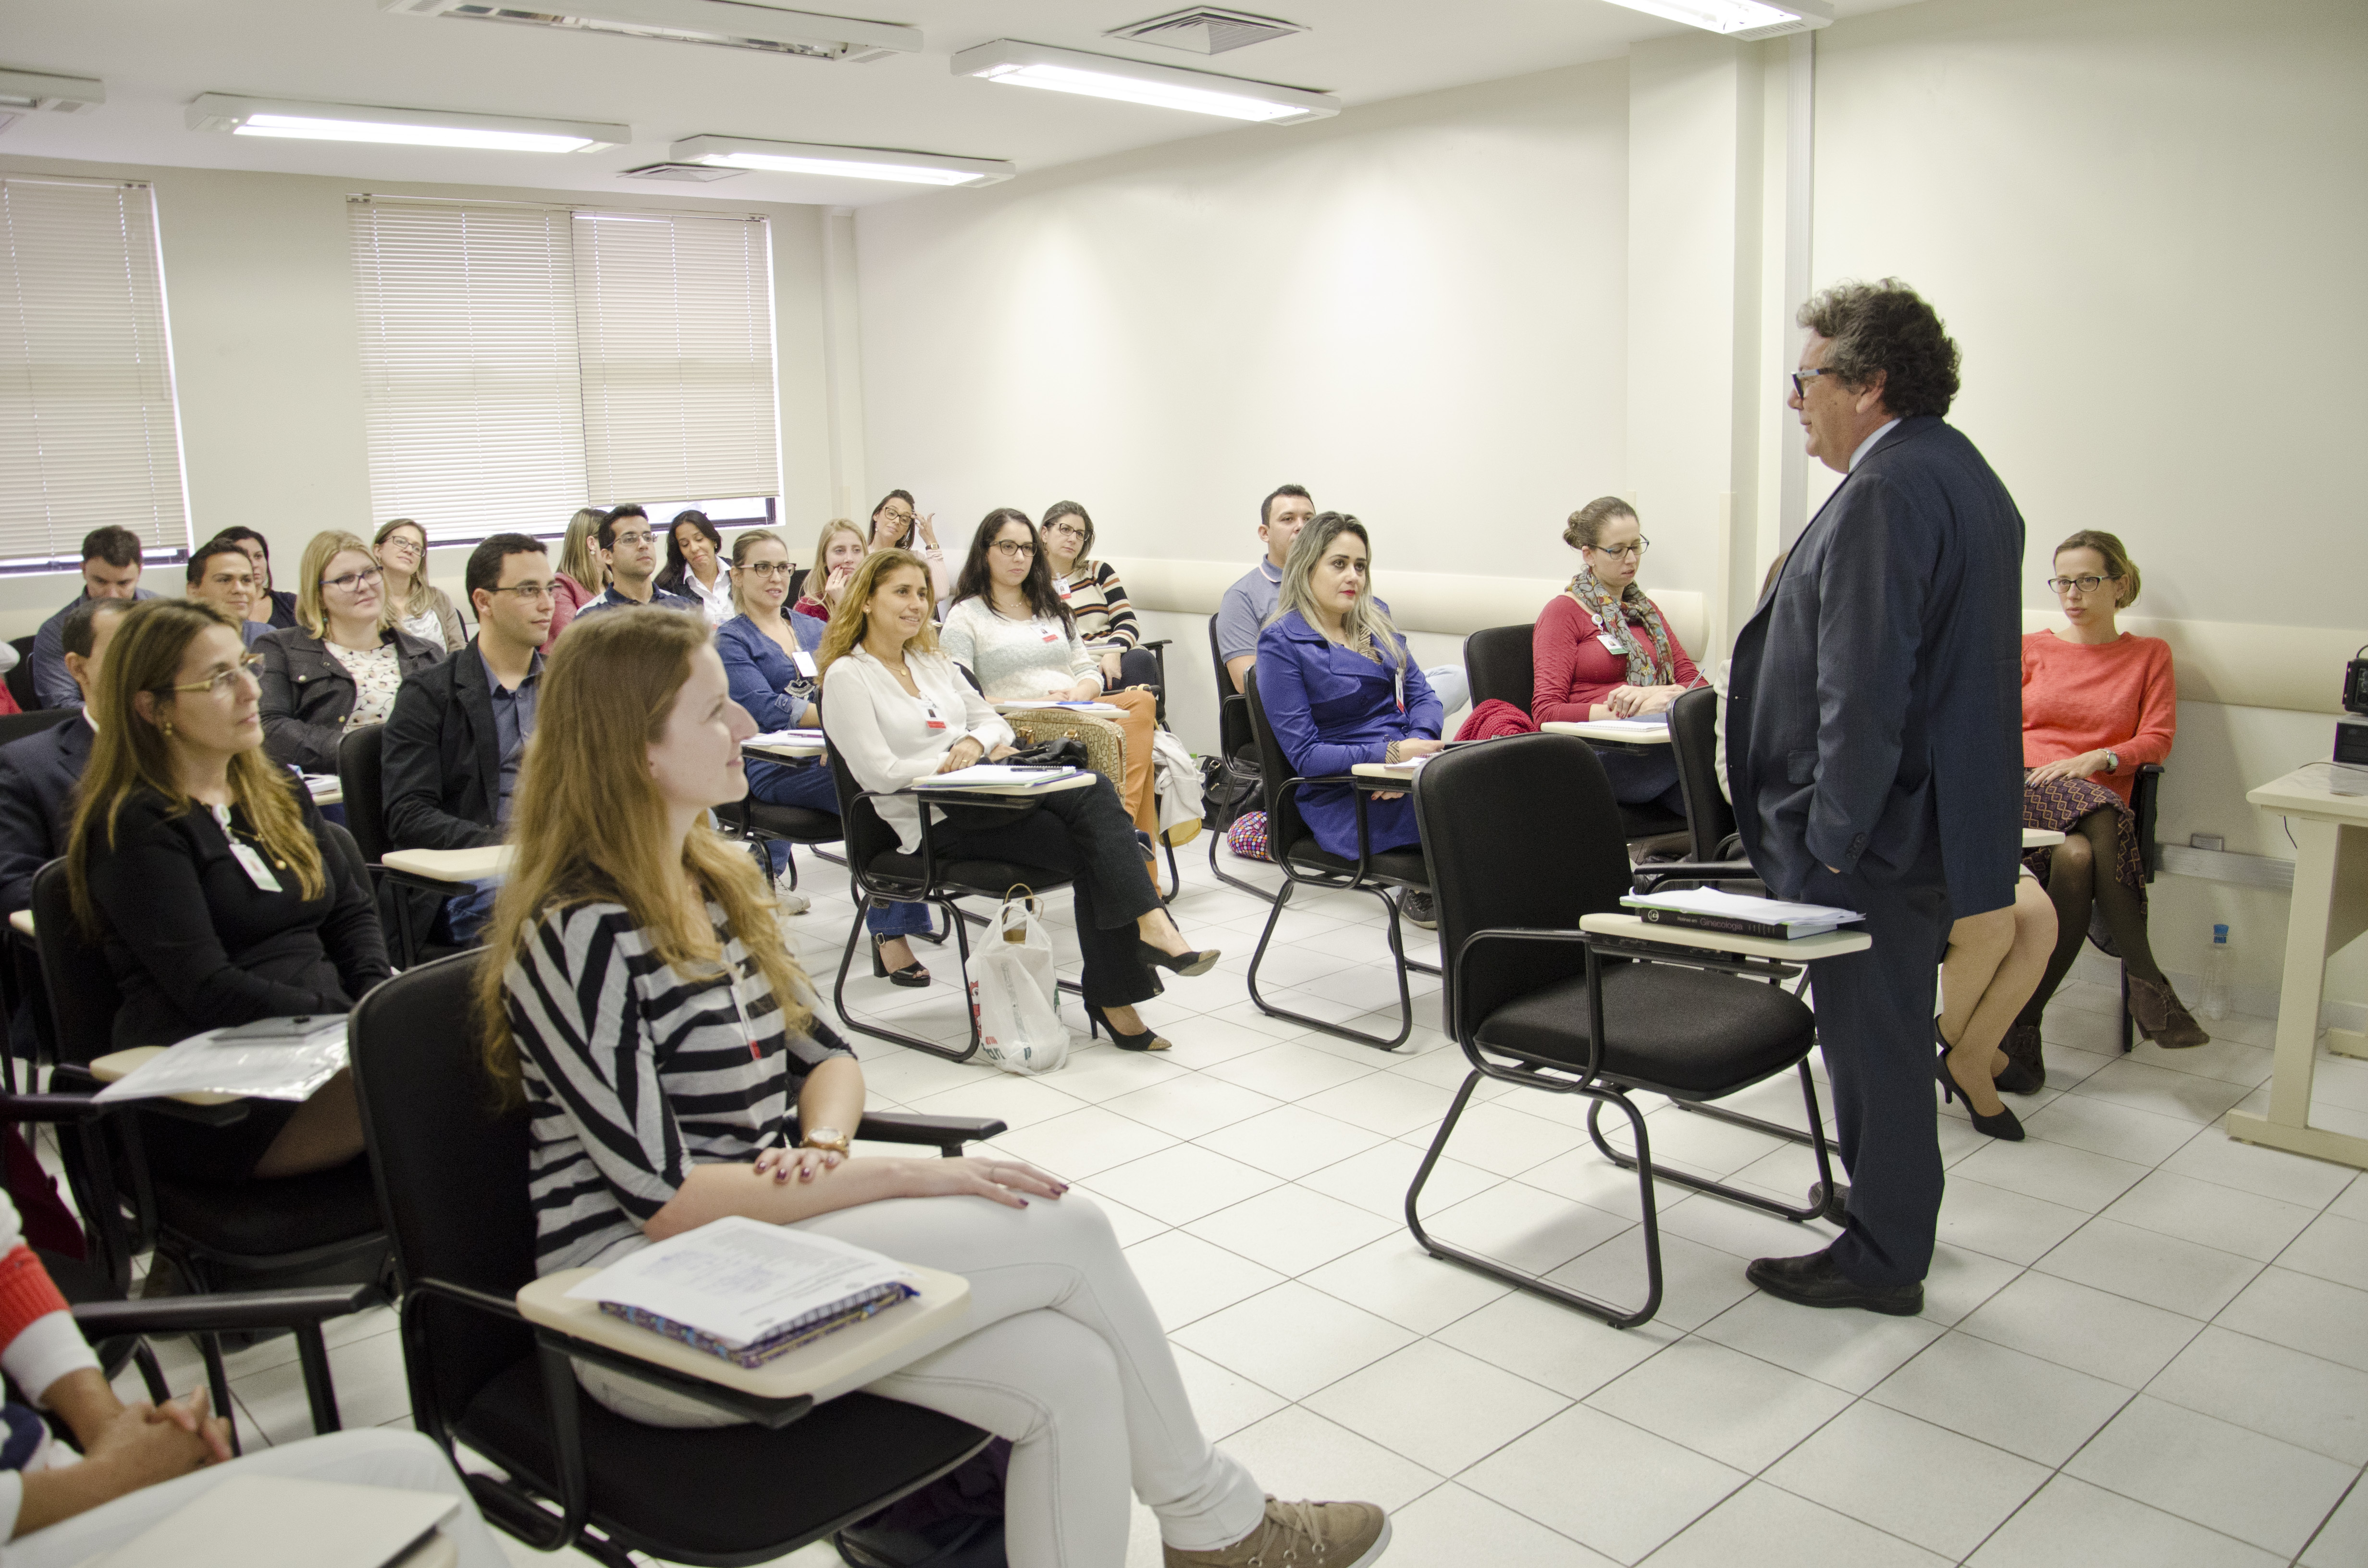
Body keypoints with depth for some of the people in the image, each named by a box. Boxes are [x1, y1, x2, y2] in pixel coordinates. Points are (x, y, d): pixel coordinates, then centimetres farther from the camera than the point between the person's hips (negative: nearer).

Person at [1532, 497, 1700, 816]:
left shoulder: (1646, 610, 28)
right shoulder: (1562, 611, 9)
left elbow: (1693, 681, 18)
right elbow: (1546, 712, -1)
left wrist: (1663, 696, -6)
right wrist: (1618, 711, -15)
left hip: (1657, 740, 6)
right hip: (1599, 751, -5)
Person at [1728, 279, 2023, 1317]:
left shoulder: (1887, 492, -20)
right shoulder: (1959, 472, 13)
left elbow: (1865, 690, -26)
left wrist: (1832, 837, -20)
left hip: (1876, 837, -10)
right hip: (1931, 814, 10)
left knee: (1875, 1036, 1)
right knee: (1890, 1030, 21)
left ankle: (1881, 1260, 15)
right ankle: (1889, 1220, 37)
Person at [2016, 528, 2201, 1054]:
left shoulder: (2150, 655, 20)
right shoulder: (2032, 649, 21)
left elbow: (2157, 740, 7)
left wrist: (2095, 759, -13)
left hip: (2100, 797, 1)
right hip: (2026, 790, 0)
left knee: (2077, 857, -39)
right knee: (2101, 816, -37)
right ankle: (2147, 982, -35)